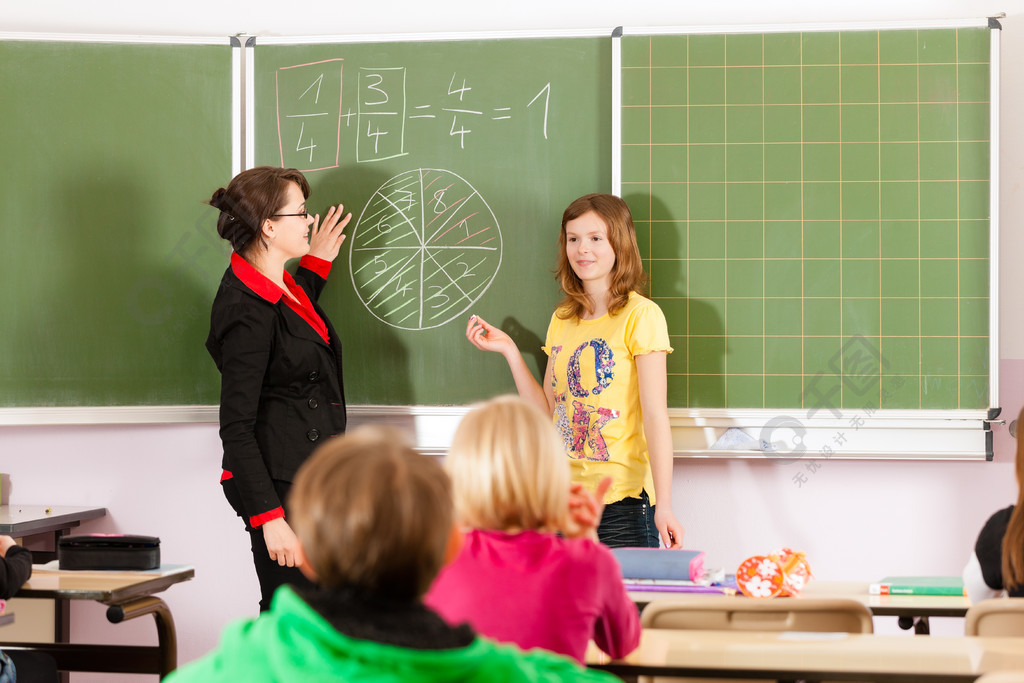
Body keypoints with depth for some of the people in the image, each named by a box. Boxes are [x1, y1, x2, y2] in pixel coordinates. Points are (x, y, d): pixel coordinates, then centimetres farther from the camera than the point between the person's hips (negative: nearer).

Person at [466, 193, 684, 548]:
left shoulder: (640, 315, -6)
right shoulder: (561, 320, 14)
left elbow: (655, 415, -11)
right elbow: (547, 413, 14)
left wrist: (663, 505, -17)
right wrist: (510, 351, 7)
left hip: (623, 498, -6)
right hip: (564, 496, 6)